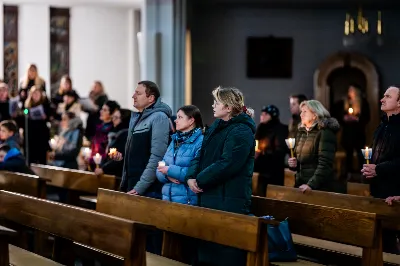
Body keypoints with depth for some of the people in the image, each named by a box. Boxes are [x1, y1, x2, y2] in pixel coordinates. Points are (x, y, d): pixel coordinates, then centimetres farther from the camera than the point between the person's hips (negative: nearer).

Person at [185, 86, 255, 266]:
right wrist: (191, 177, -4)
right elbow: (201, 156, 14)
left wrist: (200, 180, -16)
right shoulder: (215, 128, 16)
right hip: (208, 197, 9)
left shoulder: (241, 132, -13)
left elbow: (227, 164, -22)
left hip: (230, 200, -9)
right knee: (206, 250, 14)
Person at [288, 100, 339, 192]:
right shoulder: (301, 132, 12)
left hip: (319, 188, -7)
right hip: (300, 186, 7)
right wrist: (294, 164, 2)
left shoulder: (325, 133, -11)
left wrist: (311, 185, -27)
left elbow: (325, 164, -19)